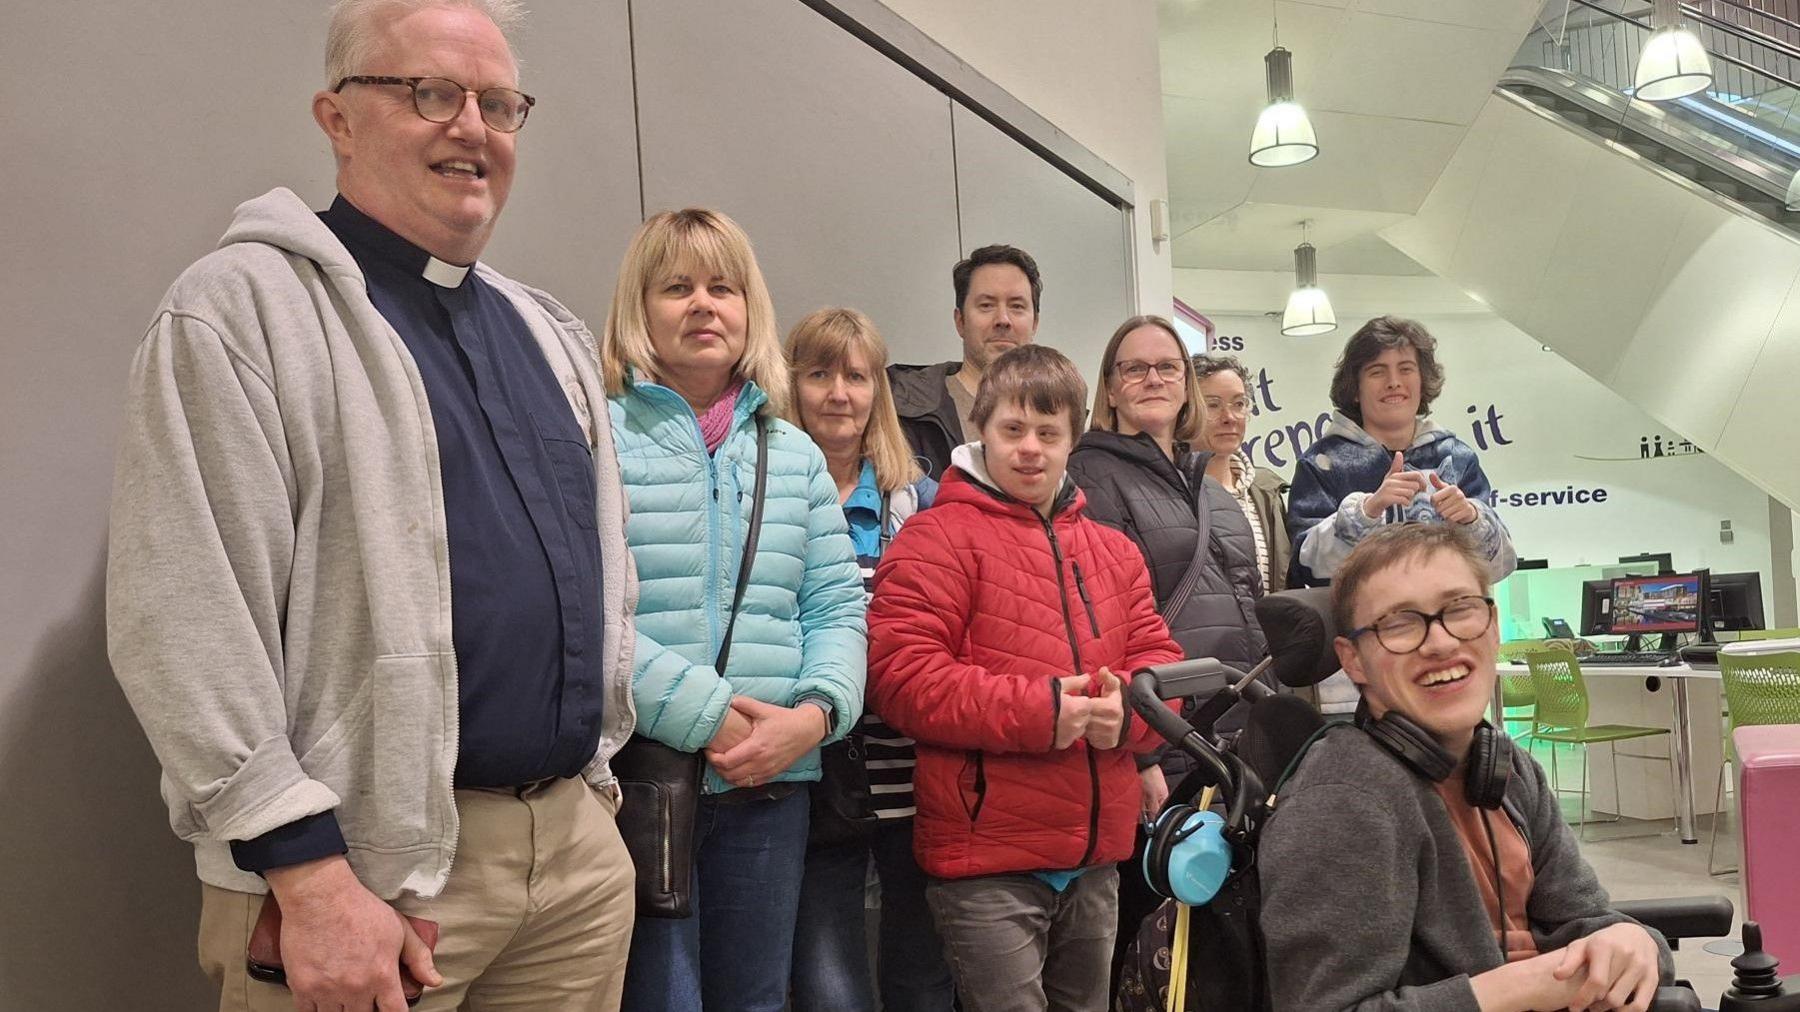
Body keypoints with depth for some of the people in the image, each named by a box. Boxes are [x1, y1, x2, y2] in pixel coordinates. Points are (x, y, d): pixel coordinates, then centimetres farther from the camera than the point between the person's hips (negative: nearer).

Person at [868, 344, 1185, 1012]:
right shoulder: (937, 538, -7)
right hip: (986, 862, -6)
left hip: (1096, 859, 7)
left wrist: (1126, 705, -12)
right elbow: (901, 675, -16)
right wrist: (1035, 711, -20)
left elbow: (1159, 657, 11)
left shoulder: (1113, 550, 14)